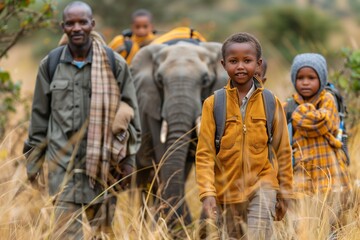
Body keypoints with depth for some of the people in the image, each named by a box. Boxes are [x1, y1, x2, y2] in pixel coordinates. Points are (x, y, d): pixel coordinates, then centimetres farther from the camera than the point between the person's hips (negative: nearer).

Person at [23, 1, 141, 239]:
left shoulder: (114, 64, 1)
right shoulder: (50, 65, 5)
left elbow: (130, 112, 5)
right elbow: (40, 115, 12)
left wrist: (128, 159, 1)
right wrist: (33, 159, 11)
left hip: (103, 161, 0)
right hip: (63, 161, 1)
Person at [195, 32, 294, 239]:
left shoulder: (271, 103, -2)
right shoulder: (213, 104, -4)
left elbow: (283, 150, 5)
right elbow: (205, 153, -5)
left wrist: (284, 193, 8)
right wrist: (207, 192, -16)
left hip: (262, 185, -1)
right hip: (227, 189, 1)